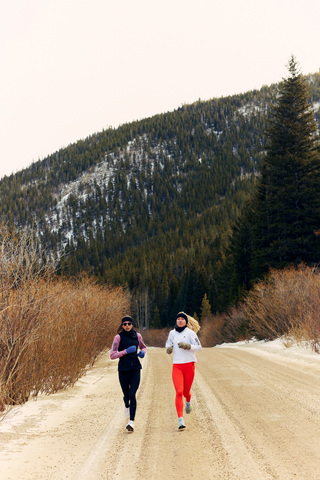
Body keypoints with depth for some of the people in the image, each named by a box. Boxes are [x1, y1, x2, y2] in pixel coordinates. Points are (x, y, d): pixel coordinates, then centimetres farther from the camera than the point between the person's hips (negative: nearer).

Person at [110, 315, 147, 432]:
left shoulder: (137, 336, 4)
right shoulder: (118, 337, -7)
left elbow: (143, 347, 23)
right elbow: (112, 355, -10)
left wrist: (142, 352, 0)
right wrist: (126, 351, -19)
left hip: (135, 369, 1)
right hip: (123, 369, -1)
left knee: (132, 394, -13)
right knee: (126, 395, 12)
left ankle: (131, 422, -13)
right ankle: (127, 406, 50)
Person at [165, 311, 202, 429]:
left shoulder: (190, 333, -2)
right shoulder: (172, 333, 9)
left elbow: (199, 347, -4)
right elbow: (168, 343, 27)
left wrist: (187, 346, -20)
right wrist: (169, 348, 4)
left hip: (189, 365, -2)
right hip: (176, 366, 2)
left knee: (186, 392, 9)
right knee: (179, 392, -13)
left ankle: (188, 402, 48)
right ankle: (180, 419, -16)